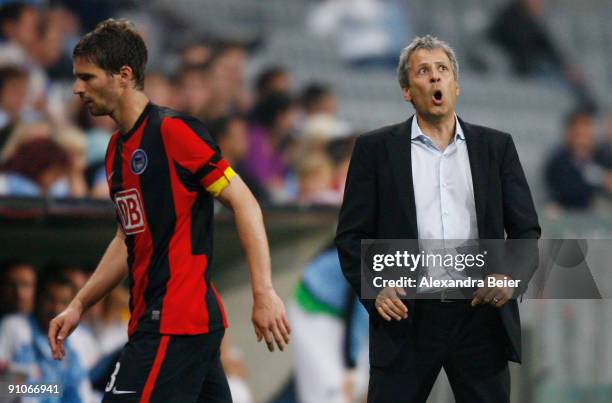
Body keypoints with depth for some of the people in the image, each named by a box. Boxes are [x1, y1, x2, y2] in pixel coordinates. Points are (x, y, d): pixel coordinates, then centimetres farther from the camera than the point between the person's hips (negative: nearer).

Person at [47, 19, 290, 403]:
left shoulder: (172, 130, -11)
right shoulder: (117, 148, 16)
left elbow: (245, 204, -14)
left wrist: (264, 293, -20)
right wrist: (78, 306, 20)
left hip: (176, 323, -9)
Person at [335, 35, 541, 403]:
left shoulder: (496, 147, 10)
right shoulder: (376, 149, 5)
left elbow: (526, 229, 10)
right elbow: (352, 236, 5)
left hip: (482, 314, 1)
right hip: (407, 318, -1)